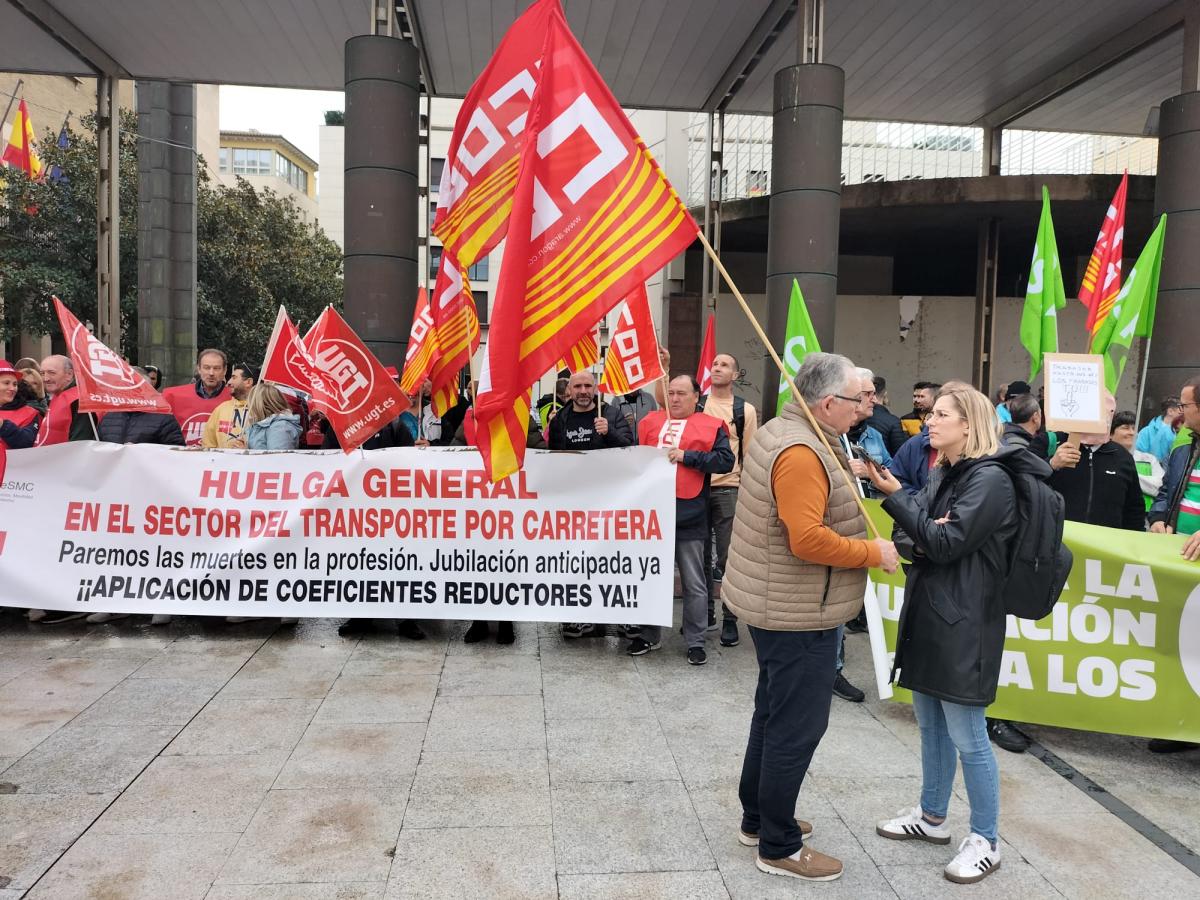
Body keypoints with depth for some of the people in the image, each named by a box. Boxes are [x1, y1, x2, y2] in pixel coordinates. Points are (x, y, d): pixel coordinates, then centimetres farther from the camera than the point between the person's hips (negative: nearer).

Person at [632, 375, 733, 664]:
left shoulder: (711, 425, 2)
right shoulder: (650, 421, 13)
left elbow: (725, 460, -9)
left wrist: (686, 456, -15)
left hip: (689, 516, -3)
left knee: (694, 583, 5)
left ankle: (695, 642, 17)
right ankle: (650, 635, 28)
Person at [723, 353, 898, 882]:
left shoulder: (781, 432, 9)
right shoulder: (802, 453, -24)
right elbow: (808, 540, -30)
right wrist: (874, 553, -18)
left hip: (778, 604, 11)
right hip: (797, 613, -11)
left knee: (773, 715, 21)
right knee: (797, 727, 2)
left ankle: (758, 818, 36)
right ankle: (779, 847, 16)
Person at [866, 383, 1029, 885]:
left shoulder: (991, 479, -14)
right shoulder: (941, 475, 11)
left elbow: (946, 544, -21)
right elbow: (904, 538, 9)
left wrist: (894, 494, -20)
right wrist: (917, 542, -14)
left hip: (964, 622, -8)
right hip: (926, 612, 8)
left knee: (966, 735, 1)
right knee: (930, 724, 18)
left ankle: (986, 841, 18)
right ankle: (932, 818, 34)